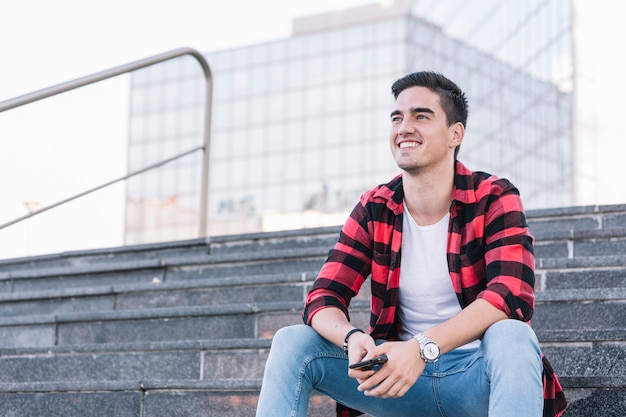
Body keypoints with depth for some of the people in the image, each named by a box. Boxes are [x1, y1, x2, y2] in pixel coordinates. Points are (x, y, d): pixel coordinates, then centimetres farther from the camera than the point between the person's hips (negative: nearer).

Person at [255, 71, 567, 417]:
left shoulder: (495, 198, -7)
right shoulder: (373, 210, 3)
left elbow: (511, 296, -23)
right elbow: (322, 299, -3)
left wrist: (423, 347, -36)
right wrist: (352, 338, -28)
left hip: (476, 375, -3)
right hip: (398, 373, 3)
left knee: (513, 337, -36)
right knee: (292, 342, -15)